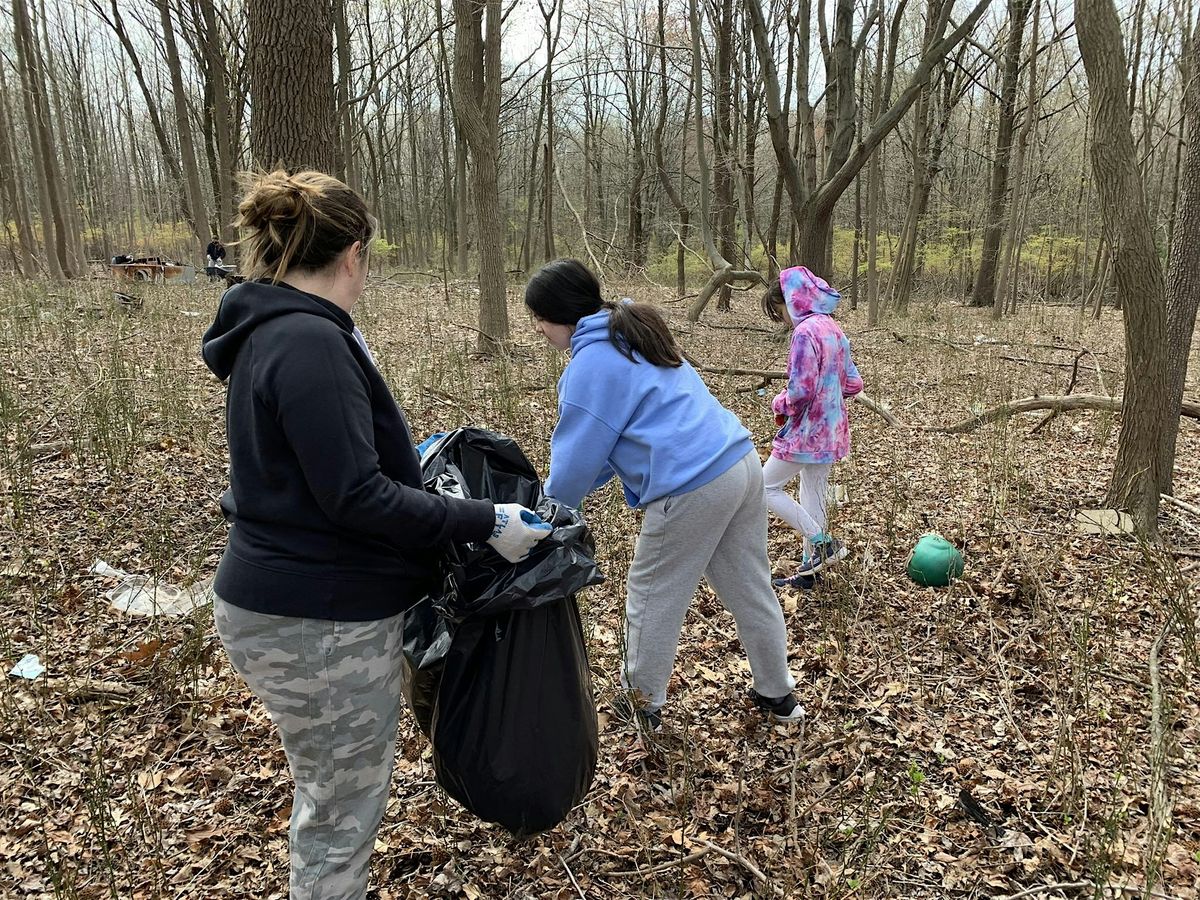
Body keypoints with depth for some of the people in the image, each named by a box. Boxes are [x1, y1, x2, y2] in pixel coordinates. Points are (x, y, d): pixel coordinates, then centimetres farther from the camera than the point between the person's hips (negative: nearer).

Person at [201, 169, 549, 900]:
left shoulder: (273, 331, 9)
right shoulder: (310, 343, -23)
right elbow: (358, 499, -26)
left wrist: (405, 450, 31)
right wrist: (486, 523, -20)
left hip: (297, 600, 10)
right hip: (319, 620, -10)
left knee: (331, 793, 27)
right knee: (343, 809, 9)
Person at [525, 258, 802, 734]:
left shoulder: (590, 364, -11)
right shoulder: (636, 335, 17)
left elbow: (578, 458, -7)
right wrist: (567, 490, 22)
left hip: (691, 489, -9)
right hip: (742, 463, 9)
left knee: (651, 597, 13)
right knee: (750, 587, 21)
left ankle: (644, 702, 30)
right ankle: (777, 693, 37)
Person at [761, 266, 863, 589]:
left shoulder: (805, 331, -20)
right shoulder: (833, 329, 9)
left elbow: (801, 390, -26)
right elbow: (853, 384, 13)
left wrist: (780, 405, -7)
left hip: (807, 430, -9)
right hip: (831, 430, 9)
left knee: (767, 487, 3)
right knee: (813, 497, 16)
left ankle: (821, 543, 3)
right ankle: (811, 567, 25)